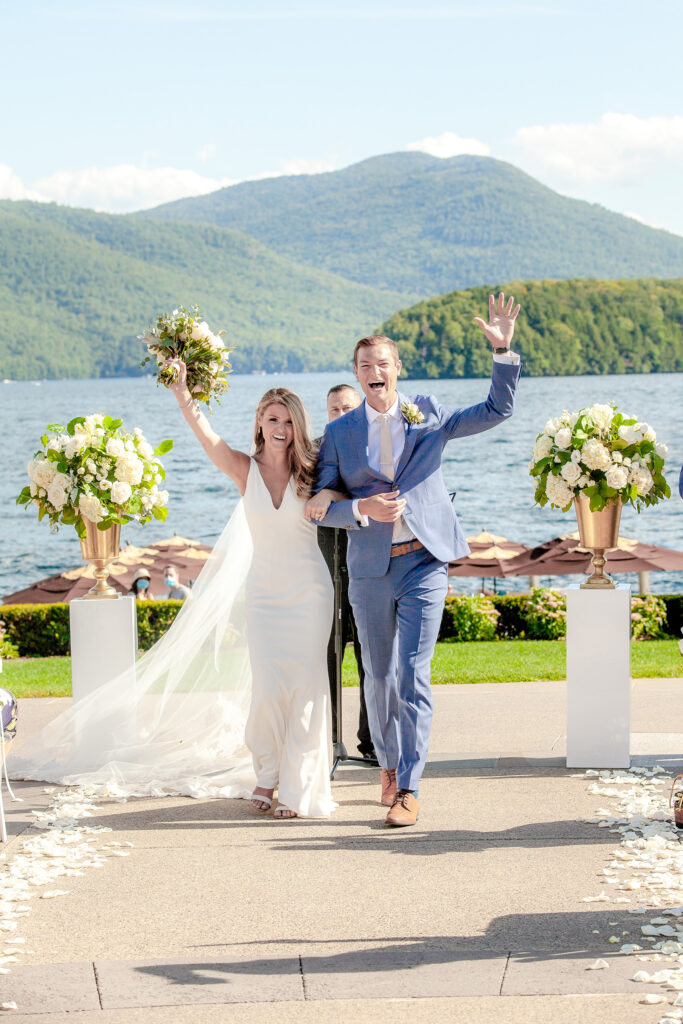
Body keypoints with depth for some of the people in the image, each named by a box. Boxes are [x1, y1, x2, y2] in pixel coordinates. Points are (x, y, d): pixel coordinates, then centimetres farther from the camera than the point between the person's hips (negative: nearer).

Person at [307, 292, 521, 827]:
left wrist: (503, 350, -7)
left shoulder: (428, 414, 6)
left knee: (414, 675, -8)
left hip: (423, 563, -1)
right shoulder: (340, 433, 5)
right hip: (370, 569, 2)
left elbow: (498, 409, 5)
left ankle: (409, 789, -4)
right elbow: (322, 507, 2)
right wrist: (363, 508, -16)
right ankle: (389, 763, 33)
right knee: (380, 676, 11)